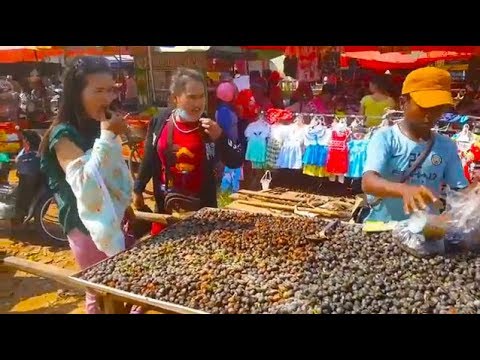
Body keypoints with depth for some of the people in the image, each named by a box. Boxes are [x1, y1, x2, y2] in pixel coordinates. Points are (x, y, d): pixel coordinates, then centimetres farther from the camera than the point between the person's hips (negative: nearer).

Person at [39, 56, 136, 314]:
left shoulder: (101, 128, 6)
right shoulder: (64, 135, -18)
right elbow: (84, 183, -32)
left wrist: (126, 206, 18)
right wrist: (107, 138, -31)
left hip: (115, 220, 7)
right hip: (88, 227, -7)